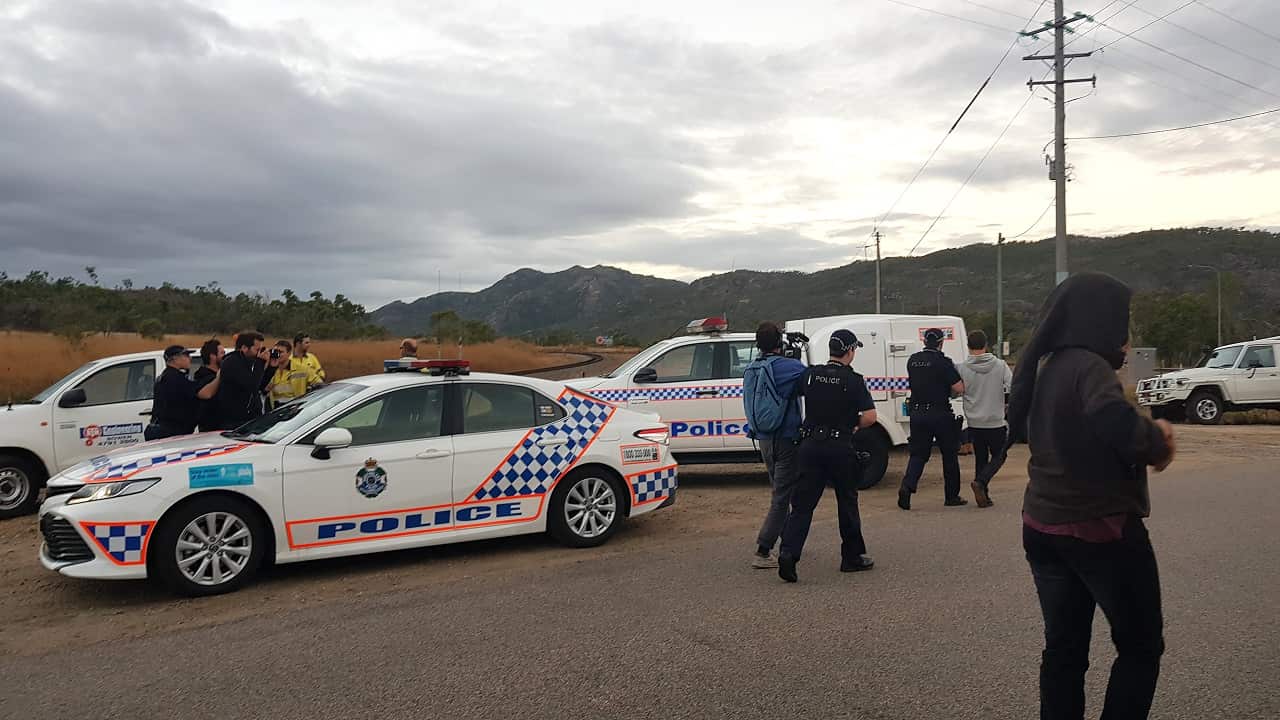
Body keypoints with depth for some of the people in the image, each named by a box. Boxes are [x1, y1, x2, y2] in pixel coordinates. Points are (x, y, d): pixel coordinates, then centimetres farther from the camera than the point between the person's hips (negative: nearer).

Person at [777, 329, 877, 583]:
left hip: (810, 445, 3)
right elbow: (870, 416, -11)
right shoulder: (853, 380, -6)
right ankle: (852, 557, 24)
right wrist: (853, 427, 8)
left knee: (802, 503, 3)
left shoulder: (810, 374, 4)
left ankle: (788, 553, -13)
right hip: (840, 448, -3)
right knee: (847, 502, 13)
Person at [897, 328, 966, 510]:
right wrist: (948, 392, 7)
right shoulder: (943, 362, -12)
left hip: (917, 413, 4)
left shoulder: (912, 361, 6)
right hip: (940, 413, -4)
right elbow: (959, 389, -15)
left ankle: (907, 486, -13)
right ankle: (952, 496, 18)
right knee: (949, 455, 10)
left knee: (918, 454, 9)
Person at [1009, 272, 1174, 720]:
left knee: (1064, 648, 14)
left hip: (1044, 528, 8)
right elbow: (1118, 426, -35)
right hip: (1101, 529, -8)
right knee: (1140, 647, 11)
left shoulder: (1046, 368, 9)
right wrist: (1158, 439, -15)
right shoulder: (1088, 366, -18)